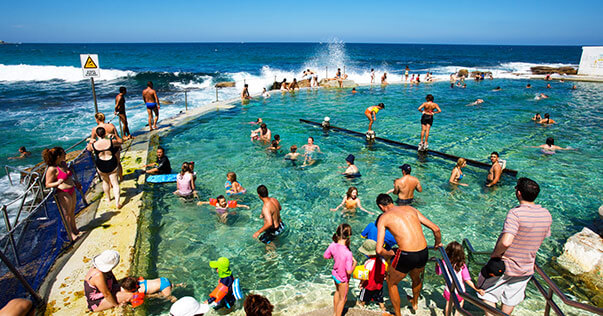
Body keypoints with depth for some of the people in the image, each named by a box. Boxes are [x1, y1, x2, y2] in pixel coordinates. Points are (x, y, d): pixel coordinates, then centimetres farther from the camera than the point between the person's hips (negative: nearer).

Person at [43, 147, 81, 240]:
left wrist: (75, 182, 18)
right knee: (66, 214, 7)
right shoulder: (52, 169, -21)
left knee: (72, 212, 20)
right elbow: (47, 184, -16)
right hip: (63, 193, -8)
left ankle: (75, 230, 36)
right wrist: (58, 183, -32)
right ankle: (71, 233, 21)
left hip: (72, 191, 8)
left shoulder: (63, 163, 4)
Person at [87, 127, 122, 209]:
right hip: (113, 165, -1)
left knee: (105, 181, 25)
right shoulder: (112, 142, -15)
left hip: (101, 167, 1)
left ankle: (108, 198, 43)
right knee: (115, 183, 5)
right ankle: (117, 203, -1)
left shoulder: (93, 145, -12)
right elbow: (120, 142, 8)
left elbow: (88, 148, 14)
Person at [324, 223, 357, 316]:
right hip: (343, 279, -6)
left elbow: (325, 256, -4)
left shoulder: (333, 245, -20)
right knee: (342, 299, 21)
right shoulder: (348, 253, -37)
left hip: (335, 274, 7)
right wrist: (354, 263, -14)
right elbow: (349, 271, -31)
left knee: (337, 292, 34)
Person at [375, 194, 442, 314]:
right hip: (423, 253, 6)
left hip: (406, 255, -5)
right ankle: (415, 302, 63)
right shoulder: (410, 208, 13)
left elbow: (379, 250, -8)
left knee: (391, 282, 24)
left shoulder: (384, 218, 1)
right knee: (416, 277, 37)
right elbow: (436, 229, 13)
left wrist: (389, 254, 13)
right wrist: (438, 243, 31)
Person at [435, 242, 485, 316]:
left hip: (449, 290, 2)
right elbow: (467, 280, -23)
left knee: (448, 304, 27)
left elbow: (438, 273, -1)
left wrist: (437, 264, 6)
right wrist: (477, 289, -17)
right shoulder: (462, 266, -24)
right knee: (460, 305, 28)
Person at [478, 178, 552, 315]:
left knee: (487, 291, 16)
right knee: (511, 299, 24)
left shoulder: (516, 213, -28)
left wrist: (495, 254, -18)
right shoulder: (546, 214, -6)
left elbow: (506, 242, -37)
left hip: (504, 266, -6)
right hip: (527, 269, 6)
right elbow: (545, 236, 11)